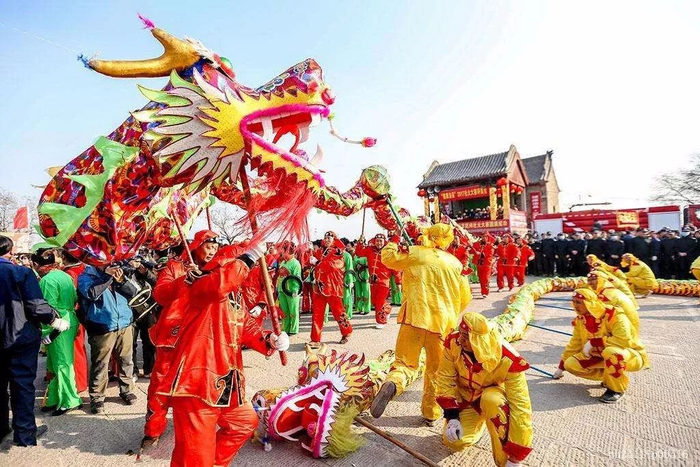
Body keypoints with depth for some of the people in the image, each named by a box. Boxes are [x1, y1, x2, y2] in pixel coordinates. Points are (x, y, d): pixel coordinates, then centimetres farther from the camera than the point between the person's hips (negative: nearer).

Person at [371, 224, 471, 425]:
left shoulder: (414, 253, -1)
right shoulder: (455, 263, 8)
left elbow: (388, 257, 11)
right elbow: (465, 297, 13)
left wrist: (394, 242, 31)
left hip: (414, 317, -2)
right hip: (442, 323, 2)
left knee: (406, 363, 8)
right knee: (436, 370, 19)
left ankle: (393, 383, -23)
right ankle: (431, 413, 30)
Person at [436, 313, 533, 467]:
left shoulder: (507, 360, -36)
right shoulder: (453, 342, -28)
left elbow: (520, 407, -32)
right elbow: (446, 379, -15)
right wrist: (451, 415, -19)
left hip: (494, 394, -3)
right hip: (466, 397, 3)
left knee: (491, 400, -38)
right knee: (454, 441, -11)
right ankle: (477, 423, 23)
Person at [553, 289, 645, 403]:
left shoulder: (614, 315, -25)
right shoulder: (580, 320, -5)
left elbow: (625, 340, -40)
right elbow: (574, 345, 5)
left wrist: (593, 342, -30)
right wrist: (561, 367, 9)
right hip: (603, 357, 6)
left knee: (611, 352, -40)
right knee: (571, 364, -12)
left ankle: (616, 389, -14)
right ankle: (609, 378, 5)